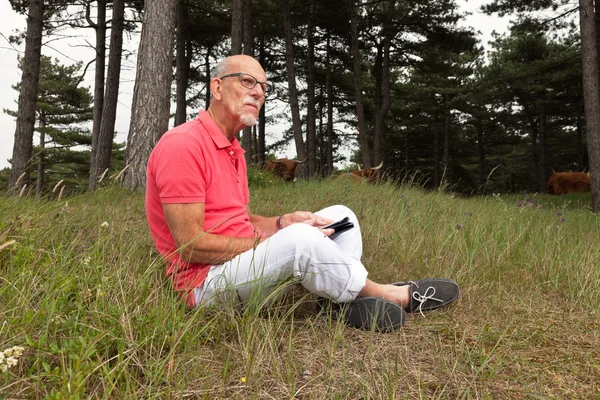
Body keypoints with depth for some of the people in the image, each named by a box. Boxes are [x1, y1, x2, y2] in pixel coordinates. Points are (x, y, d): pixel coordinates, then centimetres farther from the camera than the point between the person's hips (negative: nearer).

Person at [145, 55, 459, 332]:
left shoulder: (232, 150, 14)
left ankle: (342, 300, -17)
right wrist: (289, 234, -17)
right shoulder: (183, 145, -17)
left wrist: (284, 223, -5)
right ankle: (388, 295, -9)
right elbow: (191, 245, -22)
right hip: (205, 281, -9)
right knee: (301, 238, -34)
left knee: (340, 216, 6)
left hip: (241, 262, 9)